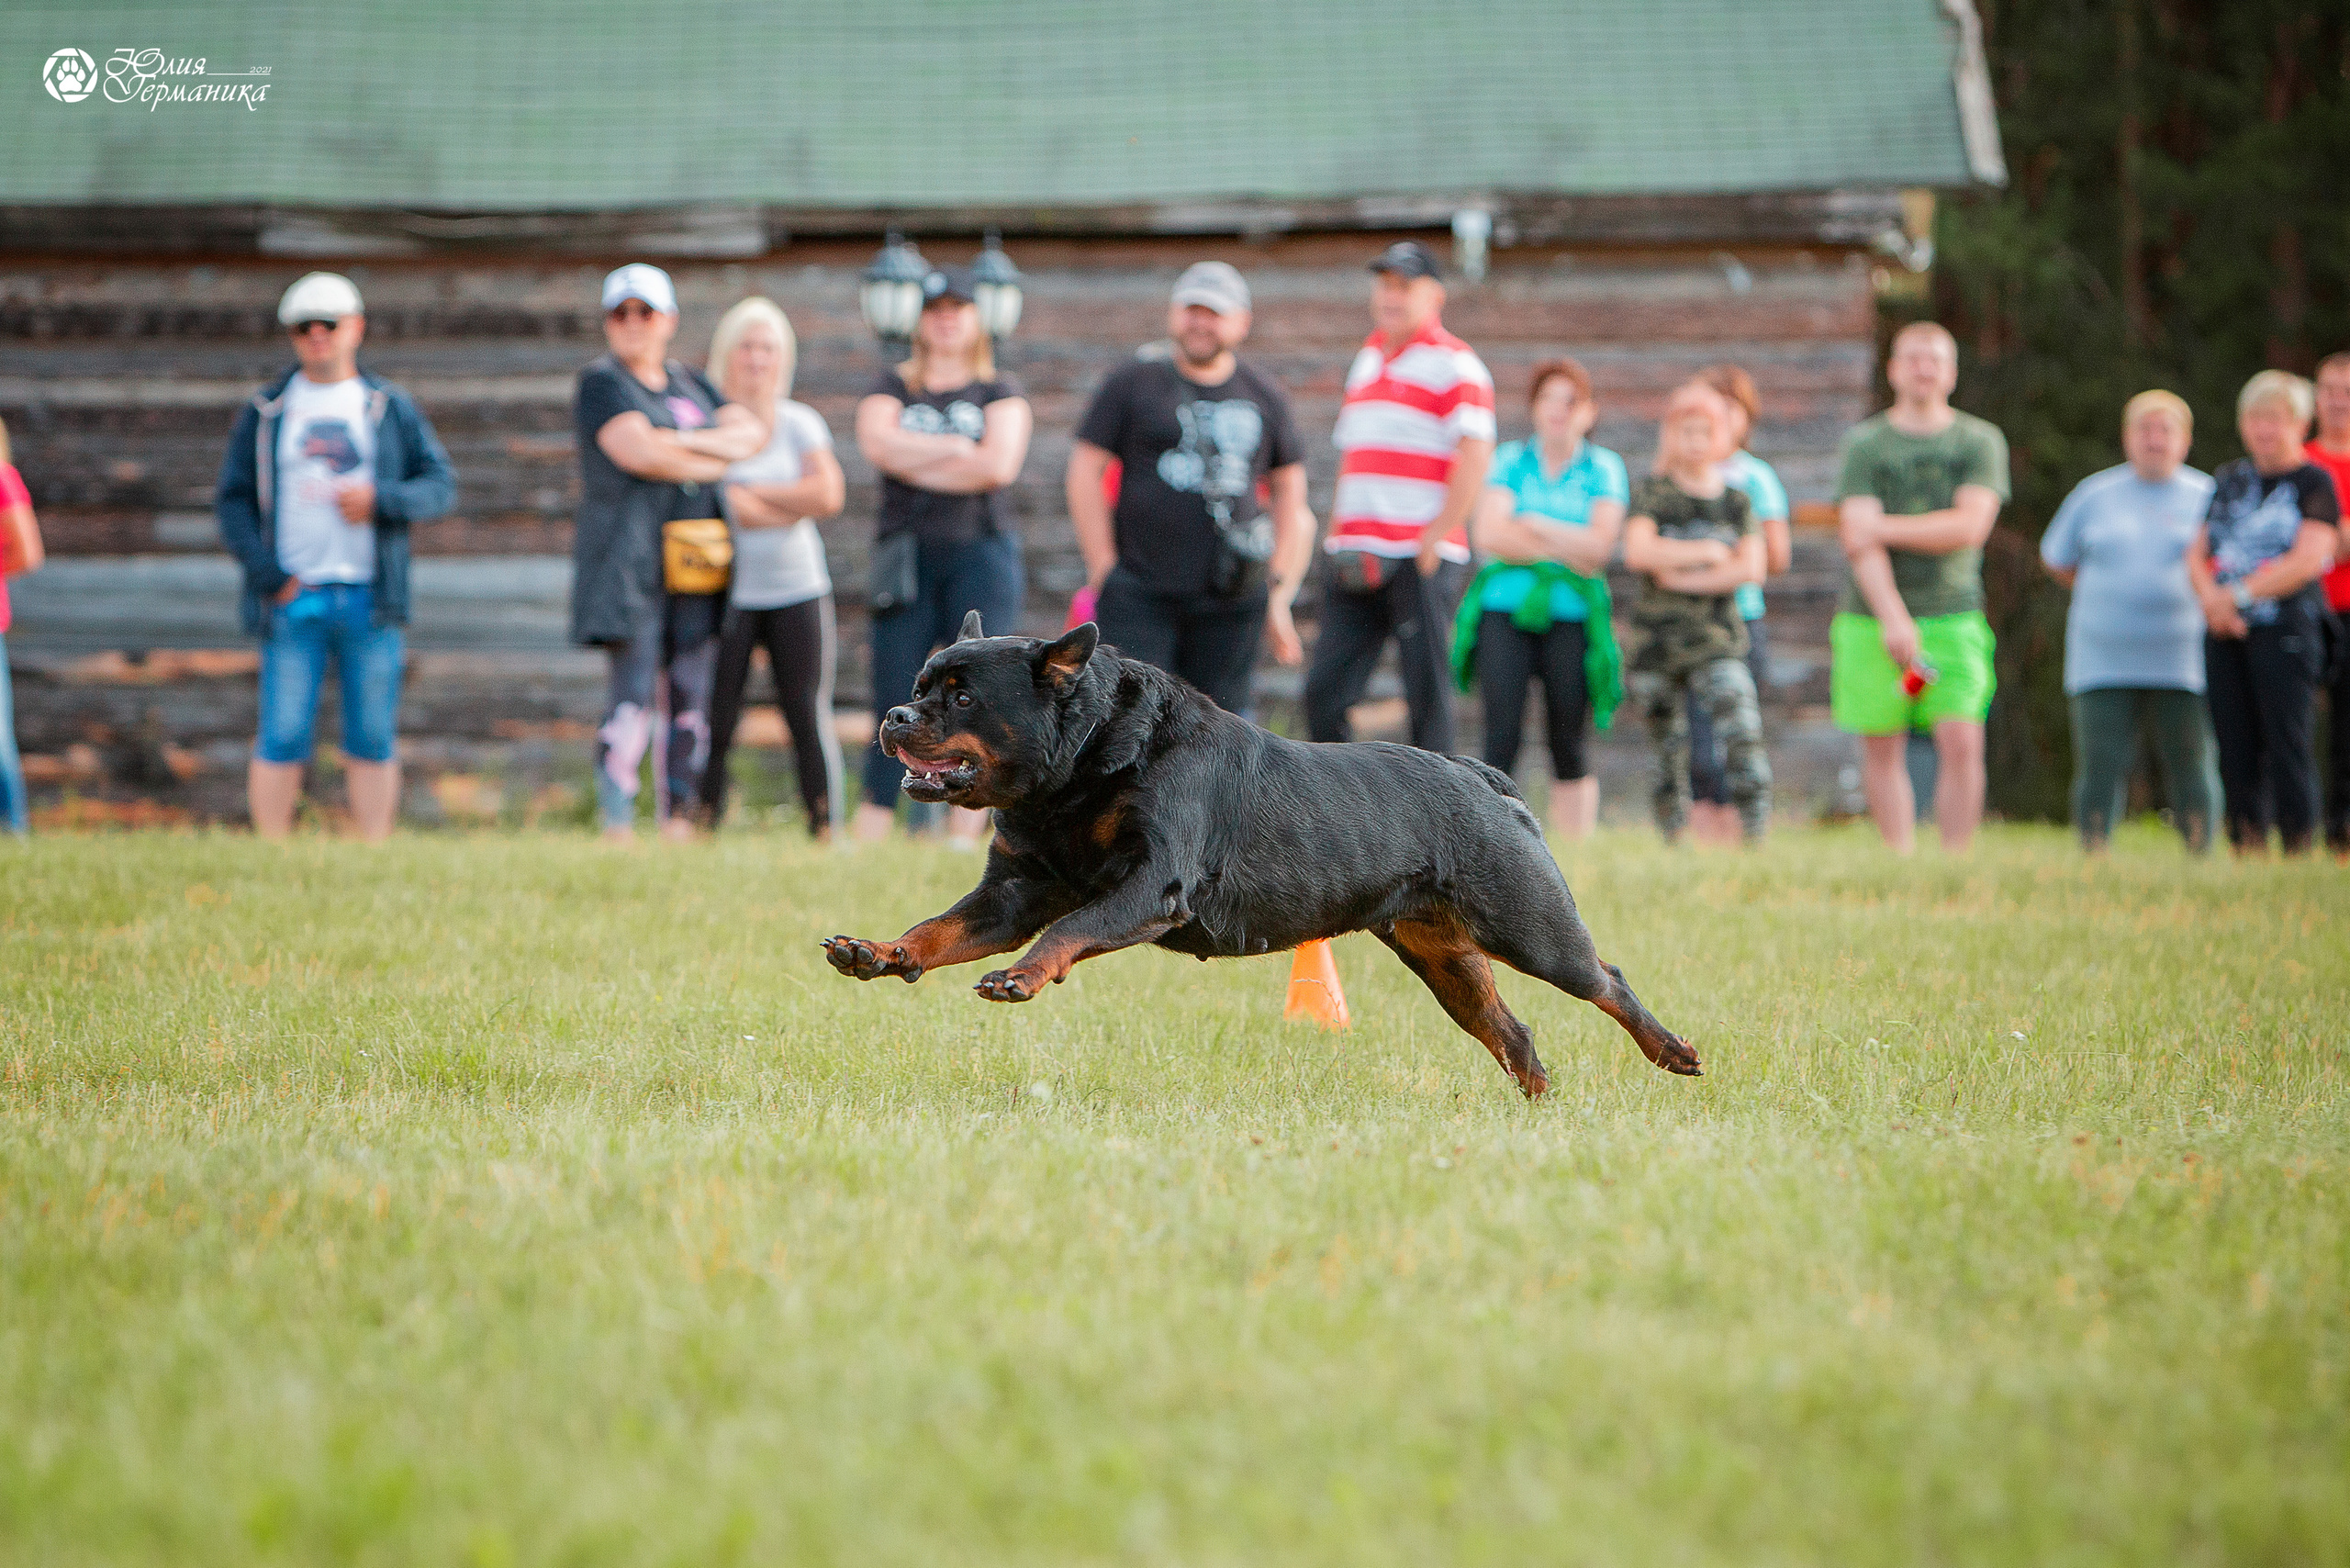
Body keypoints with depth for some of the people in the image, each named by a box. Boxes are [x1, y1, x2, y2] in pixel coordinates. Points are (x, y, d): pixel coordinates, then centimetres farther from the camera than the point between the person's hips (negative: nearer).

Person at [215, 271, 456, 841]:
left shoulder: (391, 408, 10)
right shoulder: (266, 412, 9)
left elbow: (441, 486, 6)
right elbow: (232, 500, 5)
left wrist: (380, 499, -13)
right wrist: (268, 576, -8)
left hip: (369, 598, 1)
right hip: (294, 598, 0)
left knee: (372, 740, 1)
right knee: (282, 739, -6)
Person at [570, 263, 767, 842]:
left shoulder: (692, 385, 21)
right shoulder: (601, 382, 1)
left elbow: (752, 431, 8)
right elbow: (638, 453, -13)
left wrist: (689, 441, -8)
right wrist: (716, 463, -1)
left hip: (695, 564, 6)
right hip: (628, 555, -6)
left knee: (693, 695, 0)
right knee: (633, 695, -13)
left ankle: (678, 821, 2)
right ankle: (617, 827, -13)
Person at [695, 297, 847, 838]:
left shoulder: (800, 422, 9)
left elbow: (828, 494, -6)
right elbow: (721, 506, -11)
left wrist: (752, 493, -8)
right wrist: (794, 504, -10)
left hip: (798, 590, 2)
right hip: (728, 589, -2)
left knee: (809, 720, -2)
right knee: (714, 725, -7)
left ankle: (825, 833, 0)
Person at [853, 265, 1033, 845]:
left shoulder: (1000, 393, 10)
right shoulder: (892, 388, 15)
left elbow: (999, 464, -8)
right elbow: (878, 443, -7)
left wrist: (914, 460, -3)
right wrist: (958, 449, -6)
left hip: (980, 554, -1)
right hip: (907, 557, 1)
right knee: (895, 706, -5)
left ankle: (962, 841, -6)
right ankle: (866, 846, -7)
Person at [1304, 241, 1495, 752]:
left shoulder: (1451, 363, -4)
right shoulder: (1367, 360, 20)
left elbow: (1476, 458, -13)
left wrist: (1434, 541, -15)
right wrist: (1336, 535, 14)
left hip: (1421, 560, -7)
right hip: (1358, 557, 7)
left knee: (1427, 697, -4)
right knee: (1324, 691, 2)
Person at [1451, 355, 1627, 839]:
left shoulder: (1604, 469, 8)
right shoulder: (1509, 462, 9)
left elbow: (1599, 545, -5)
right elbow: (1489, 534, -5)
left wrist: (1532, 526, -4)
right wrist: (1569, 549, -6)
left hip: (1571, 617, 0)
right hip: (1505, 611, 0)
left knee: (1567, 746, 1)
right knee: (1501, 740, -9)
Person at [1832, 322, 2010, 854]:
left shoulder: (1981, 441, 6)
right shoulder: (1863, 444, 3)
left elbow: (1968, 527, -7)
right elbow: (1858, 540, -8)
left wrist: (1883, 527, -8)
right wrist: (1893, 619, -19)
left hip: (1952, 616, 0)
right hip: (1873, 618, 0)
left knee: (1962, 741, -12)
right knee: (1882, 747, 2)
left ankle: (1955, 860, -5)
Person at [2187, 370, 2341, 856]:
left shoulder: (2313, 483, 1)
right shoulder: (2229, 481, 18)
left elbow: (2308, 560, -10)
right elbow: (2196, 555, 16)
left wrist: (2238, 595, -12)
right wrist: (2211, 597, -6)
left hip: (2285, 631, -5)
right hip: (2227, 634, 5)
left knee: (2289, 750, -10)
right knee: (2236, 752, 3)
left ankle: (2299, 850, -9)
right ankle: (2247, 847, 7)